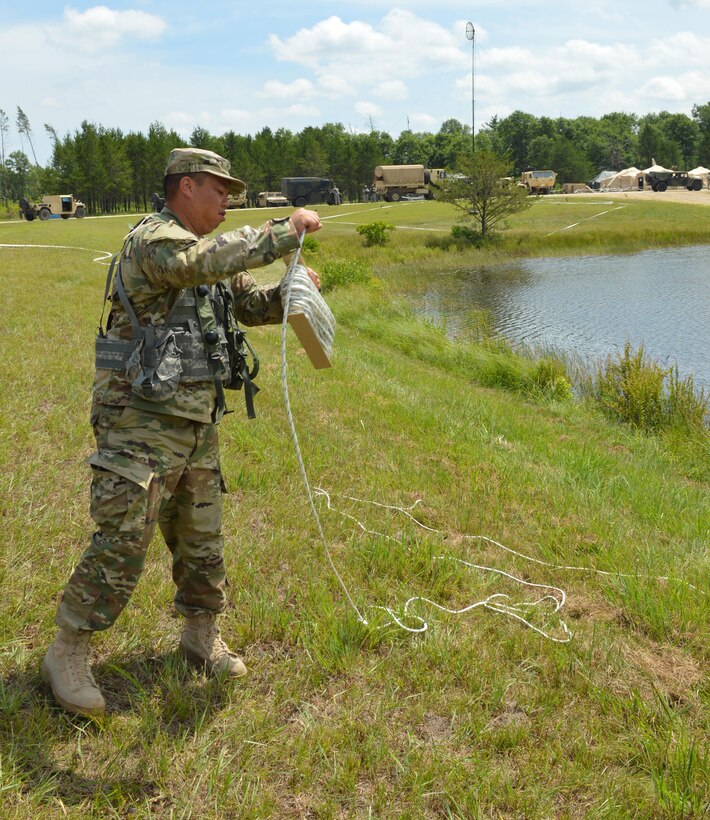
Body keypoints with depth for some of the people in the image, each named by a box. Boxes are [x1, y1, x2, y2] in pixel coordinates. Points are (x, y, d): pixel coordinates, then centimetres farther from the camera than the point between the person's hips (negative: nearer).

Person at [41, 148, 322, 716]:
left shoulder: (204, 252, 17)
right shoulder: (153, 240, -13)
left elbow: (253, 304, 22)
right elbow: (206, 261, -34)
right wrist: (286, 230, -28)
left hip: (198, 423, 9)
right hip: (143, 422, -9)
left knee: (202, 537, 16)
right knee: (122, 541, -9)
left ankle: (202, 635, 32)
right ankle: (67, 654, 5)